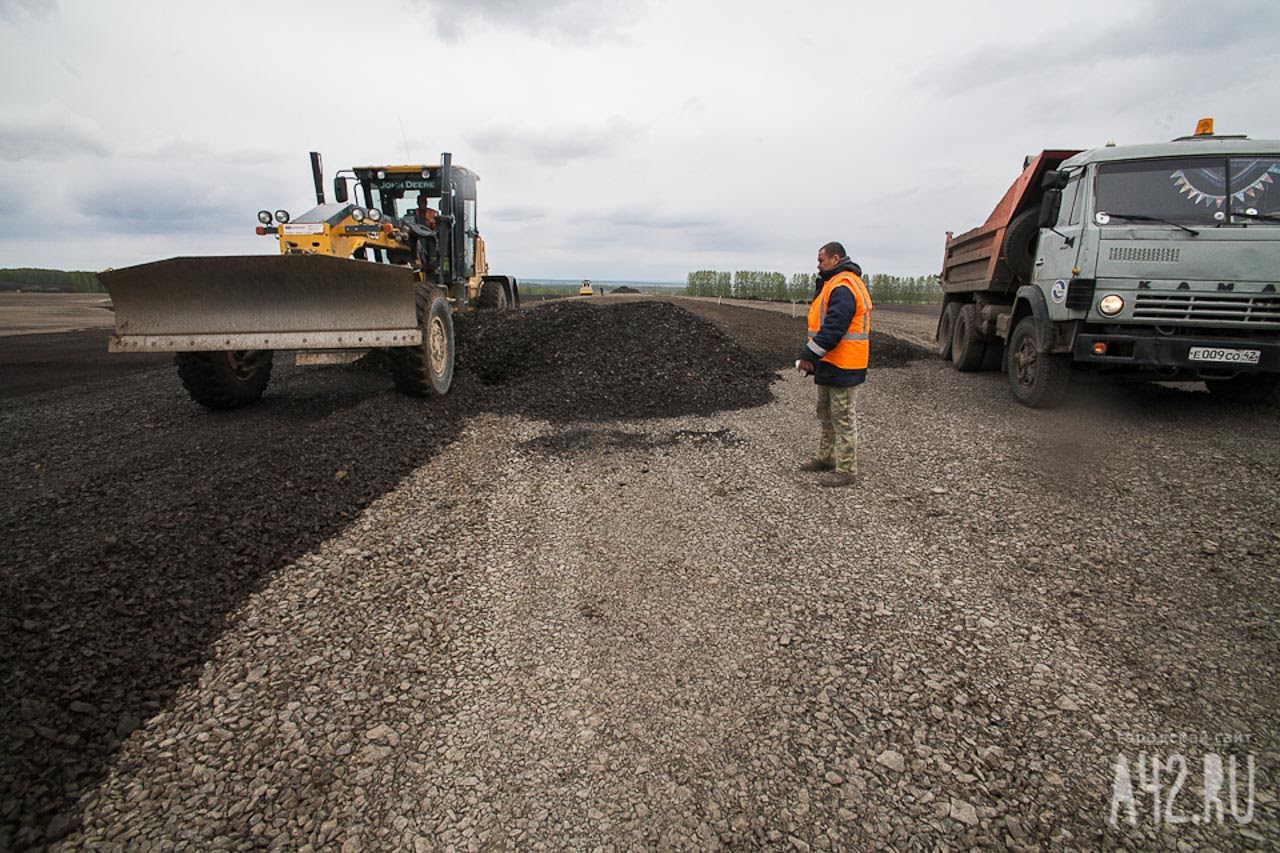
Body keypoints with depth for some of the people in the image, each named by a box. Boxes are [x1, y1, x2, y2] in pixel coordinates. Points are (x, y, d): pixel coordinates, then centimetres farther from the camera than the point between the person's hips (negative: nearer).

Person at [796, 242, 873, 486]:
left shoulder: (843, 287, -19)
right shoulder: (835, 284, 17)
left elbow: (833, 328, -28)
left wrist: (810, 356, -26)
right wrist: (811, 355, 11)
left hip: (842, 366, -11)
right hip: (831, 364, 11)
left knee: (843, 418, -3)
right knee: (826, 414, 20)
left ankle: (846, 470, 6)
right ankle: (826, 458, 34)